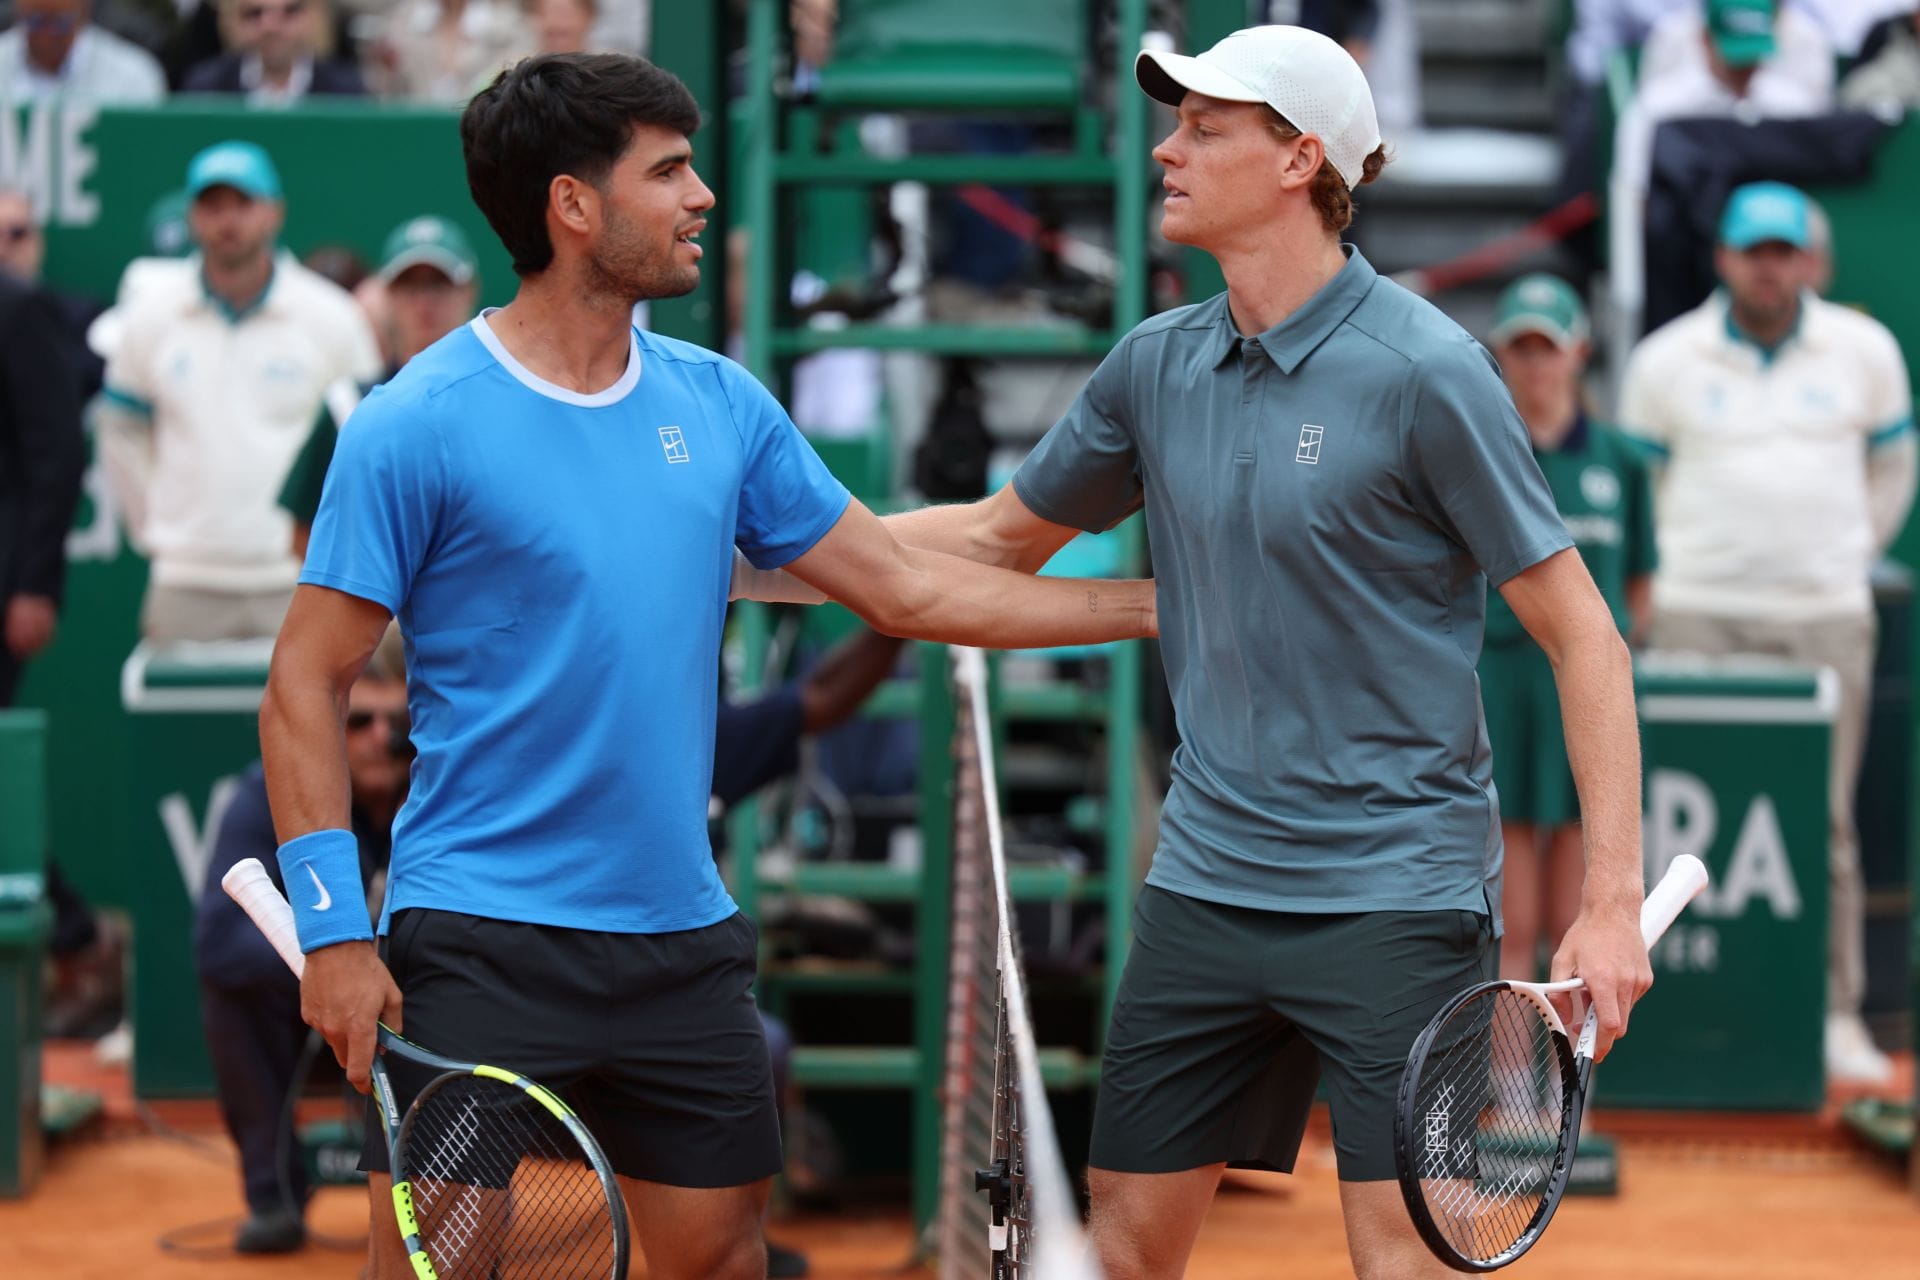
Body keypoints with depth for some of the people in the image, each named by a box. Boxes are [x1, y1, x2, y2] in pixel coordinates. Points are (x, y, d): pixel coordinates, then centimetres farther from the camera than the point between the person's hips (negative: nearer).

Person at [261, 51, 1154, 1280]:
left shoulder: (722, 404, 8)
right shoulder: (416, 427, -9)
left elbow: (909, 589, 13)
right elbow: (305, 685, -7)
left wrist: (1160, 604, 10)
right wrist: (333, 932, -14)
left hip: (682, 939, 6)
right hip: (476, 944, -5)